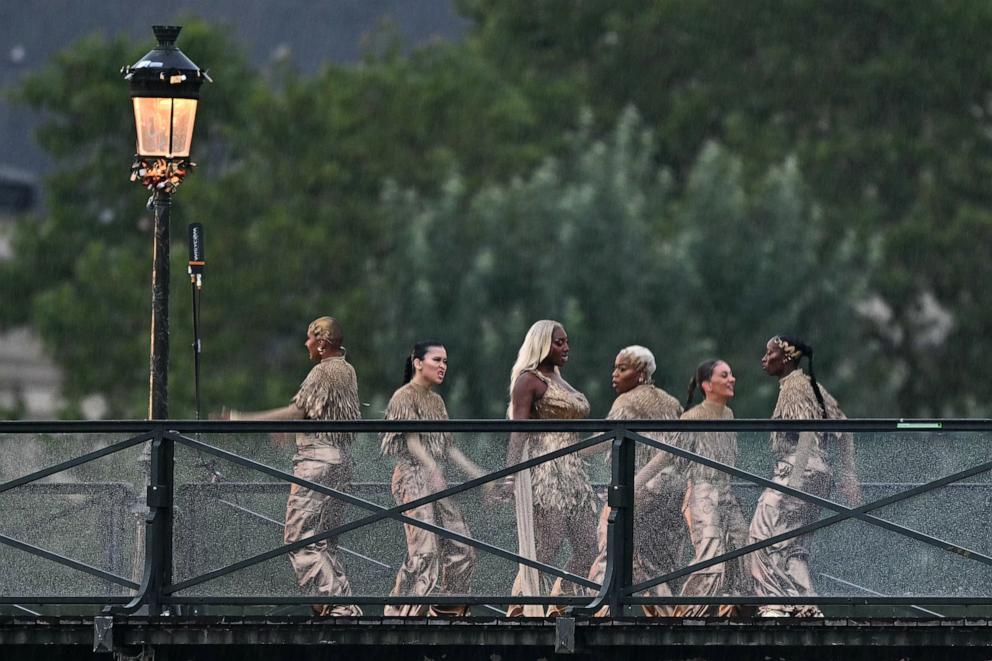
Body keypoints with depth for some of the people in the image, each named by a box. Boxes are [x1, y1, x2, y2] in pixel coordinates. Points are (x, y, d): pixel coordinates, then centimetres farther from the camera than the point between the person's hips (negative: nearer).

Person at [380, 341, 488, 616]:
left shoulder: (436, 400, 19)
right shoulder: (404, 397, -6)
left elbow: (448, 447, 20)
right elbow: (412, 440, -17)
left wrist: (478, 475, 14)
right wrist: (433, 472, -30)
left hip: (434, 481, 9)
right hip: (412, 477, -9)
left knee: (462, 548, 3)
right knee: (425, 548, -16)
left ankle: (446, 609, 11)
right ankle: (399, 612, -11)